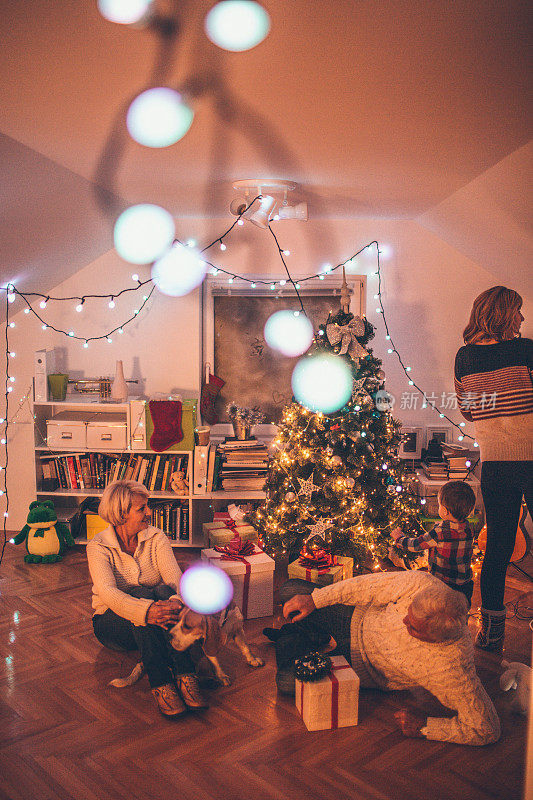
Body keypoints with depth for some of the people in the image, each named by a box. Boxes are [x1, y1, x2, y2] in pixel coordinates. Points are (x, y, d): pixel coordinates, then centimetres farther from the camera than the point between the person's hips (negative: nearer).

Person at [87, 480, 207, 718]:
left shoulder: (156, 538, -4)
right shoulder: (98, 547, -14)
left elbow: (175, 577, -18)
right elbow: (108, 593, -31)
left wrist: (177, 601, -42)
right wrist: (146, 611, -49)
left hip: (154, 627, 3)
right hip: (112, 622, -2)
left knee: (165, 591, -31)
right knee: (142, 593, -34)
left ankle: (185, 677, -40)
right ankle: (161, 684, -43)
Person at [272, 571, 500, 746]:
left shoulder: (452, 671, -41)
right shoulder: (420, 583, -35)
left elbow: (485, 730, -30)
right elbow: (368, 587, -19)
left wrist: (424, 726, -27)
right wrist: (313, 600, -15)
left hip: (367, 670, -3)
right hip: (357, 617, 3)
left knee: (287, 681, -13)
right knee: (289, 590, 5)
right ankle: (326, 641, 32)